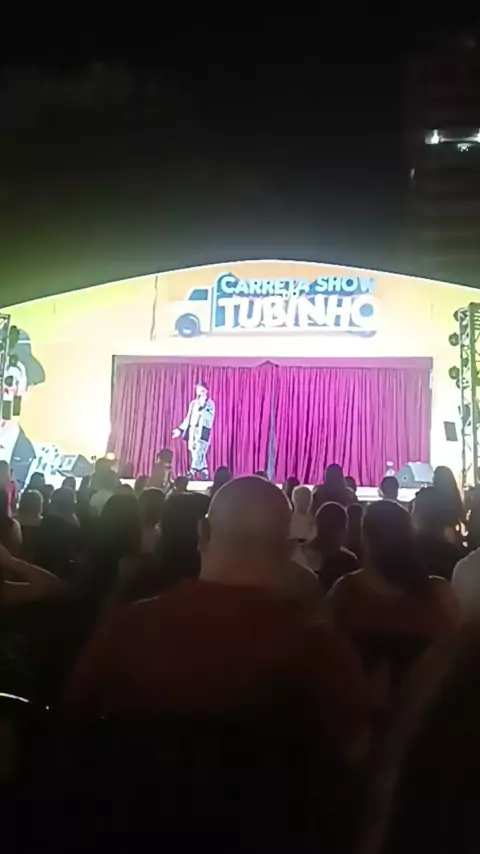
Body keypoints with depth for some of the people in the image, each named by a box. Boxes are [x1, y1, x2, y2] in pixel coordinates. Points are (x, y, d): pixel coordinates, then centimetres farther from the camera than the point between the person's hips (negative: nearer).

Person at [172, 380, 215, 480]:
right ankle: (204, 474, 10)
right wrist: (180, 429, 14)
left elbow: (209, 417, -17)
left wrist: (201, 407, -22)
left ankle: (191, 473, -21)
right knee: (195, 453, 5)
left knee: (198, 453, -14)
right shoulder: (193, 403, 18)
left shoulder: (210, 403, 0)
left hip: (202, 432, -6)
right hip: (192, 431, 6)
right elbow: (188, 418, 19)